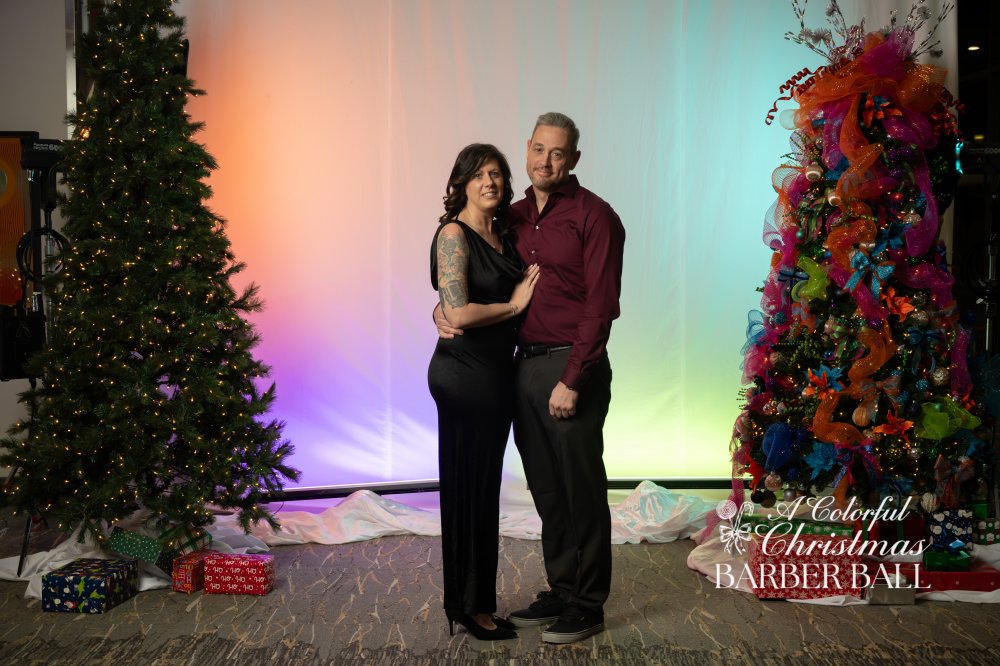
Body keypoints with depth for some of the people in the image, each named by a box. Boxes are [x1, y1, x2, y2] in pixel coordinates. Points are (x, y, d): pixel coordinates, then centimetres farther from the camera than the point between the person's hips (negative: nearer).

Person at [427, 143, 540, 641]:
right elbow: (459, 313, -21)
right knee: (468, 488, 2)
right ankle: (467, 606, 15)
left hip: (496, 371, 8)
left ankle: (476, 599, 27)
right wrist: (512, 305, -10)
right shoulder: (454, 234, -12)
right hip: (464, 372, -8)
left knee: (484, 486, 15)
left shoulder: (503, 234, 11)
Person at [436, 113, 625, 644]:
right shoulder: (513, 217, 13)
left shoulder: (593, 216, -7)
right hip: (523, 364, 7)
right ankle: (560, 592, 27)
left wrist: (572, 380, -18)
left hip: (572, 368, -6)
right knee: (546, 491, 14)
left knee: (582, 491, 3)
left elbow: (600, 306, -13)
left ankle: (587, 607, 15)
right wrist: (444, 310, -1)